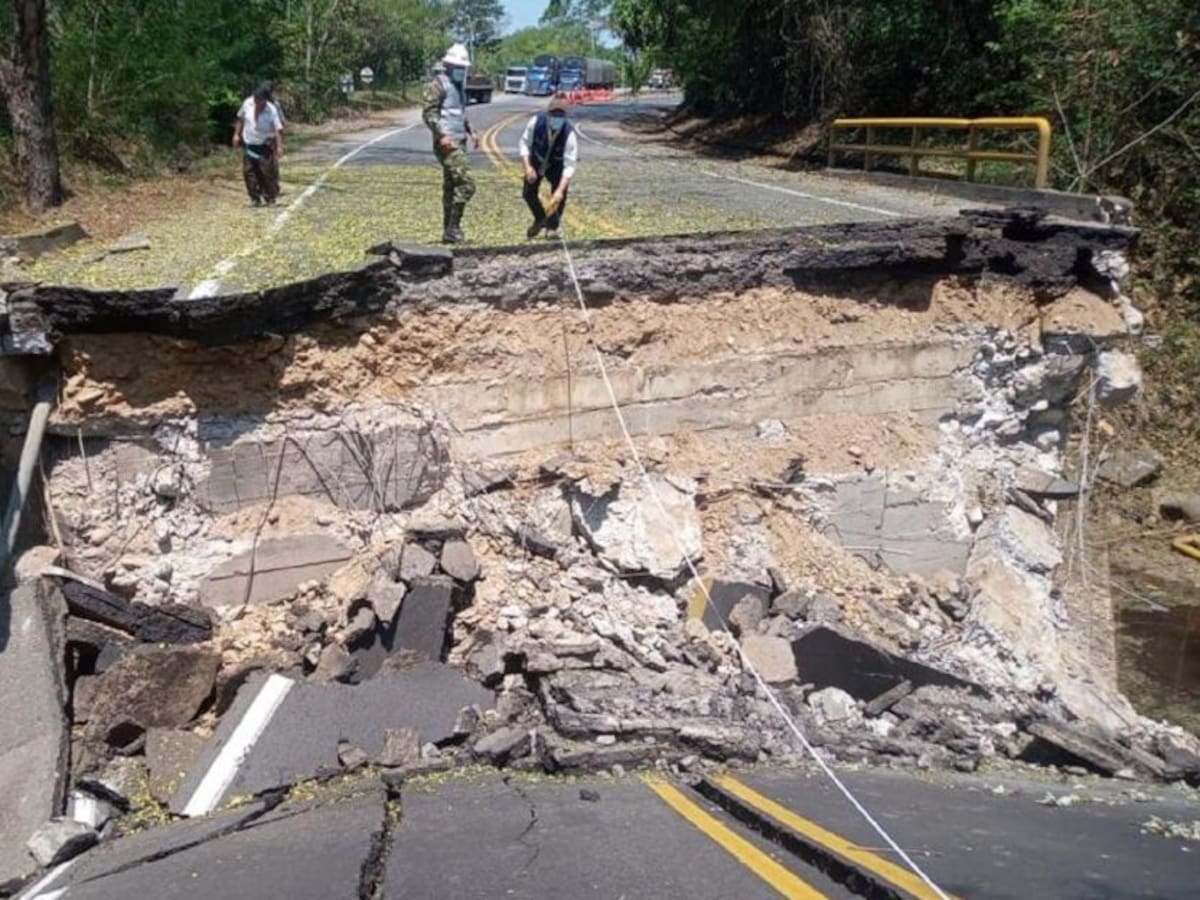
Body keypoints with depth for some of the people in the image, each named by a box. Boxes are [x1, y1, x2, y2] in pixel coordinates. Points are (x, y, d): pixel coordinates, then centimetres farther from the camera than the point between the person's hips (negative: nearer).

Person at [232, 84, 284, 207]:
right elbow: (241, 119, 11)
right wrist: (237, 134, 10)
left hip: (265, 146, -4)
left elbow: (278, 129, -23)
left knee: (267, 172, -3)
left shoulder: (272, 110, -17)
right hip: (248, 144, 4)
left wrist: (279, 147, -33)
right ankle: (255, 198, 13)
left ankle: (270, 198, 14)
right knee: (249, 172, 3)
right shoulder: (248, 103, -5)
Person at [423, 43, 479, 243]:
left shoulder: (459, 86, 19)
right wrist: (441, 134, -26)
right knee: (466, 183, -17)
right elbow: (428, 112, -16)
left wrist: (470, 131, 18)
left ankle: (449, 231, 17)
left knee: (451, 187, 12)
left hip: (458, 142, 10)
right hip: (448, 143, -10)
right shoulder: (439, 84, -9)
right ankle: (452, 227, -13)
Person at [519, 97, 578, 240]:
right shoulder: (536, 122, -30)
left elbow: (569, 165, -36)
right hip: (537, 160, 2)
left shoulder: (569, 133, -35)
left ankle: (552, 226, 6)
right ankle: (540, 219, 29)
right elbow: (525, 142, -13)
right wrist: (527, 166, -25)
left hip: (556, 164, -2)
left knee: (560, 196, -16)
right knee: (528, 193, -1)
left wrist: (560, 190, -45)